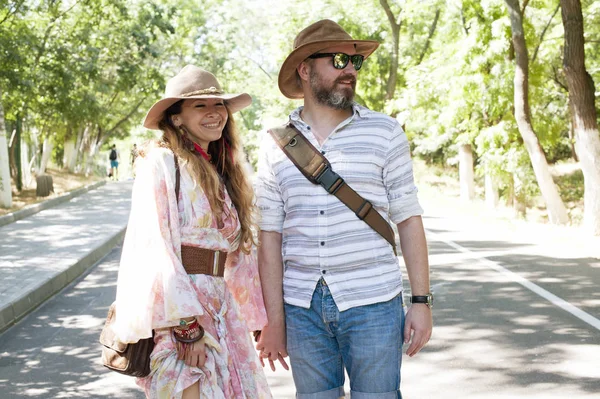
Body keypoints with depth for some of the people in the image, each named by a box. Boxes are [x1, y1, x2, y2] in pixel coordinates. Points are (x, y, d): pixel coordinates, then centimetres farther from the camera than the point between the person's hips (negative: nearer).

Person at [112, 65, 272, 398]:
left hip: (219, 307, 8)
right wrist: (187, 327, -21)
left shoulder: (221, 174, 18)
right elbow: (155, 246, -15)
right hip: (177, 314, -8)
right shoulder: (162, 162, -6)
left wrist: (262, 319, 16)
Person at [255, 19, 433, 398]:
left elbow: (408, 220, 1)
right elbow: (270, 236, 5)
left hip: (372, 305, -1)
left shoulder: (384, 132, 2)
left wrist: (422, 302, -4)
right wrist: (274, 320, 2)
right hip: (303, 309, 2)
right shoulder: (276, 145, 5)